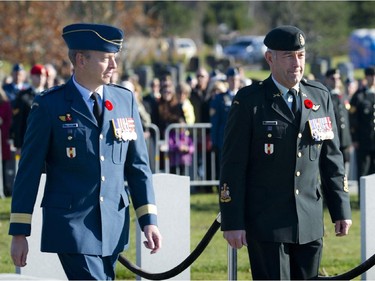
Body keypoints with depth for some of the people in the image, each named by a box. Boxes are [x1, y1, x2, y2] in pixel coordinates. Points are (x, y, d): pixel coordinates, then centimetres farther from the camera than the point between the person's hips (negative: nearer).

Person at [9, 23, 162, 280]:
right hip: (71, 227, -5)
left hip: (114, 227, 5)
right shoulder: (49, 105, -4)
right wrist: (19, 232, -4)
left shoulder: (125, 100, 8)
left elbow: (138, 165, 12)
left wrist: (149, 220, 4)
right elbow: (29, 170, -2)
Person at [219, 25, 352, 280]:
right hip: (267, 223, -4)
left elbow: (332, 157, 15)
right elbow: (233, 165, -5)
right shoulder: (249, 101, -4)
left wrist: (341, 209, 10)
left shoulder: (320, 97, 10)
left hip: (310, 221, 4)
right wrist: (232, 222, -9)